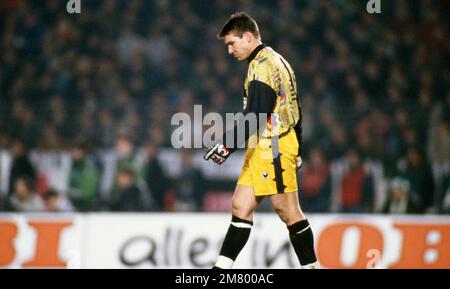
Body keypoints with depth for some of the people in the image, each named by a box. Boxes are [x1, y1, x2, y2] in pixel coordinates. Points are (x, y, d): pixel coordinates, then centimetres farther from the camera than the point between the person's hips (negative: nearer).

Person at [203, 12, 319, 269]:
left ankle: (311, 265, 2)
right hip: (265, 149, 10)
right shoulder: (276, 61, 19)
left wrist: (228, 144, -25)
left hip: (272, 149, -10)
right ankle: (222, 268, 4)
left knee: (288, 211, -5)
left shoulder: (262, 65, -13)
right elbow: (294, 110, 23)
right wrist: (296, 150, 26)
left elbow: (255, 115, -23)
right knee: (241, 206, 5)